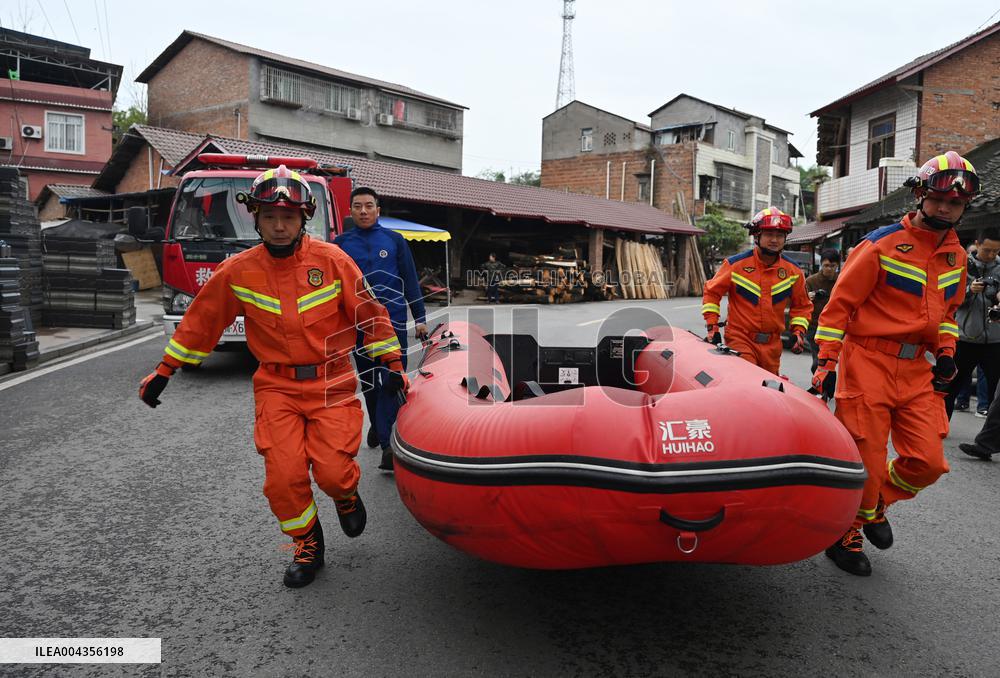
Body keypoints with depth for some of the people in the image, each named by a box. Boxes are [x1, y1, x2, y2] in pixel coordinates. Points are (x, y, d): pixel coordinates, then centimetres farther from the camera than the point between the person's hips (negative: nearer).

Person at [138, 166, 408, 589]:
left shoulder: (331, 260, -7)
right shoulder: (238, 271, -2)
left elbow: (368, 312, 1)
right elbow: (200, 321, 9)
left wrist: (391, 362, 1)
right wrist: (163, 372, 13)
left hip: (331, 384, -1)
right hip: (277, 387, 2)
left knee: (332, 471, -10)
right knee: (284, 476, -6)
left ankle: (346, 494, 29)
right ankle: (308, 545, 21)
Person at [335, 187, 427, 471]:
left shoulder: (395, 240, 7)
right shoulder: (340, 244, 8)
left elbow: (410, 282, 8)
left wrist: (420, 318, 5)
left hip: (393, 321, -2)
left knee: (392, 381, -9)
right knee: (368, 382, 12)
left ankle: (387, 442, -12)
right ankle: (378, 426, 33)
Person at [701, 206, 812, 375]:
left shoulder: (793, 271, 5)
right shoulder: (736, 264, -6)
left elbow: (802, 306, 17)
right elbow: (712, 292, 3)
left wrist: (799, 331, 2)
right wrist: (712, 326, -4)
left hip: (772, 344, 4)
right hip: (740, 340, -4)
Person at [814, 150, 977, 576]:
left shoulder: (955, 254, 13)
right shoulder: (882, 244, -9)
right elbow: (840, 302, -9)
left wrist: (946, 353, 12)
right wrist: (827, 360, -13)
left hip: (917, 370, 7)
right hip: (868, 362, -6)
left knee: (927, 462, 1)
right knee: (865, 462, -3)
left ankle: (874, 505, 30)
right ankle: (844, 534, 20)